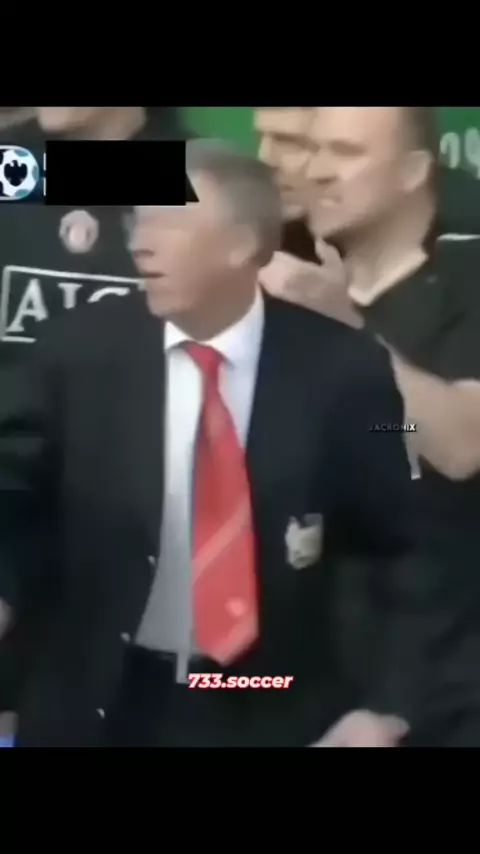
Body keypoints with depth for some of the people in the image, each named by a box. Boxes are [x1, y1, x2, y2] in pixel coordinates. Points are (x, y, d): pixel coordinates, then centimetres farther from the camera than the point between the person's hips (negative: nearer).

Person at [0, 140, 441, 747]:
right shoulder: (80, 350, -8)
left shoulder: (342, 370, -12)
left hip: (271, 714, -1)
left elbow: (404, 547, -3)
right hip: (99, 707, 2)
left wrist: (387, 707, -9)